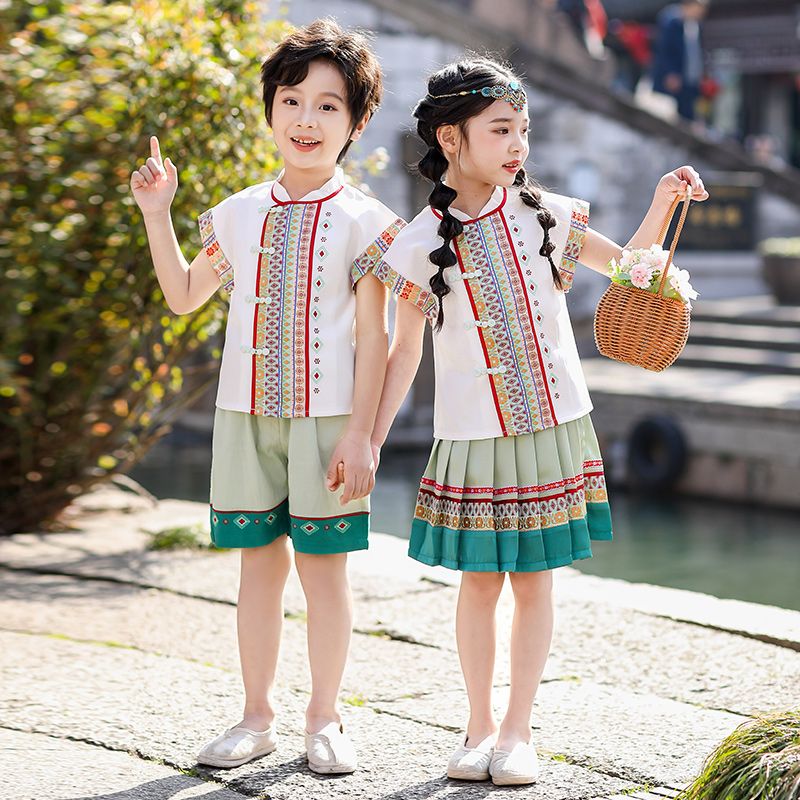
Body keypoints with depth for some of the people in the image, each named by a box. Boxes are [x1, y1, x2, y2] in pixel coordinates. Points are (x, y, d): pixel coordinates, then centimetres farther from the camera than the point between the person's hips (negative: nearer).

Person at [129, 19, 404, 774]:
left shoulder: (361, 221, -3)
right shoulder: (240, 214, 8)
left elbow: (372, 336, -5)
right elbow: (185, 295, 21)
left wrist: (359, 435, -11)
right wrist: (156, 213, 12)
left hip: (325, 417, -3)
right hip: (246, 414, 3)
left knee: (323, 566, 3)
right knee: (258, 562, 9)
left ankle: (324, 719, 16)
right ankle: (256, 717, 20)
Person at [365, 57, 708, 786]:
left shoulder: (543, 215, 0)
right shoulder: (423, 244, -6)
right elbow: (405, 352, 0)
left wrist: (663, 204, -2)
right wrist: (371, 438, -5)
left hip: (554, 427, 2)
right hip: (473, 438, -2)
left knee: (534, 579, 5)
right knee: (480, 581, 6)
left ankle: (517, 731, 15)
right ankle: (480, 727, 20)